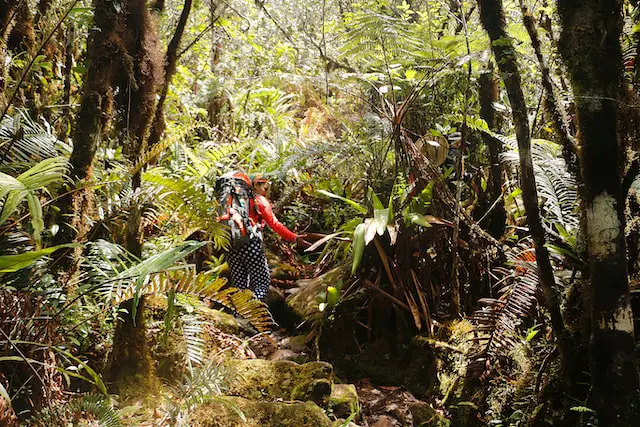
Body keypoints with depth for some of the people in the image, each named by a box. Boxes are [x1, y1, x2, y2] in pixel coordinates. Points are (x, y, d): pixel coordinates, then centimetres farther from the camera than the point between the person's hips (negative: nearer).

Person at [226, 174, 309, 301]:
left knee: (239, 284, 9)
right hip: (251, 243, -6)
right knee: (262, 281, 0)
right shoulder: (260, 200, 2)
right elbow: (274, 224, -6)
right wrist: (294, 238, -9)